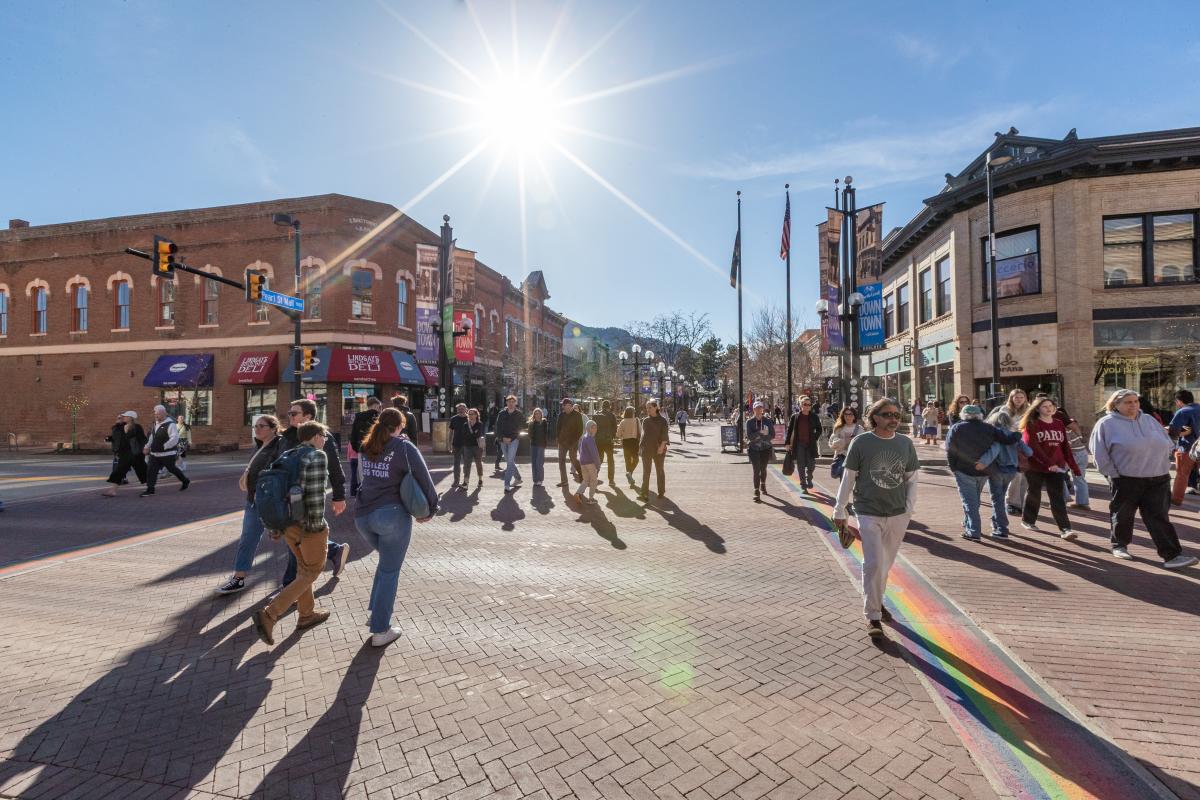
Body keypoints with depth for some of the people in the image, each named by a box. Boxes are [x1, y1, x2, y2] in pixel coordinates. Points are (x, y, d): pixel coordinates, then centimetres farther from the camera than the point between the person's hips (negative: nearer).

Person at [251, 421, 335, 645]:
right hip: (309, 524, -8)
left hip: (288, 522, 8)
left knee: (303, 567, 22)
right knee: (311, 572, 6)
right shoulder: (317, 456, -14)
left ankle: (306, 614, 32)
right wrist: (317, 525, -14)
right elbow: (316, 494, -20)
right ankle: (268, 615, -4)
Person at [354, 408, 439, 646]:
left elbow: (367, 477, 18)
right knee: (389, 572, 6)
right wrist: (430, 510, 2)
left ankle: (375, 614, 28)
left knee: (386, 562, 27)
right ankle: (380, 631, 13)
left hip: (362, 515, 6)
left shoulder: (366, 447, 12)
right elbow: (424, 479, -7)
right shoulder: (404, 447, -6)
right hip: (392, 516, -6)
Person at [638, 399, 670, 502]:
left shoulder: (662, 420, -4)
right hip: (646, 450, 3)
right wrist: (641, 446, 6)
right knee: (646, 472, 1)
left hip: (658, 450, -3)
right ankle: (644, 494, 1)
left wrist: (662, 446, -19)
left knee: (659, 471, 8)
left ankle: (661, 493, 18)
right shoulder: (645, 420, 8)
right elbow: (643, 434, 13)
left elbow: (665, 435, -8)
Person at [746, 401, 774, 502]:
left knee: (763, 469, 17)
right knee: (756, 470, -10)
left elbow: (772, 435, -5)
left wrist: (758, 436, -15)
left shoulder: (768, 421, 0)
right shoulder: (749, 422, -3)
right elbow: (749, 436, -13)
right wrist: (761, 432, -23)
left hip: (765, 448, 2)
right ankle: (757, 492, -9)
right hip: (753, 449, -2)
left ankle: (763, 484, 44)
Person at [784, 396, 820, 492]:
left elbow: (819, 429, 12)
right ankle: (803, 485, 13)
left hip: (810, 444, 1)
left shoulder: (814, 417, 2)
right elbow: (789, 430, 4)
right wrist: (787, 443, 0)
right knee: (801, 465, 3)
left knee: (811, 464, 2)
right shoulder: (795, 416, 0)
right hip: (799, 444, -1)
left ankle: (809, 479, 32)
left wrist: (814, 438, -1)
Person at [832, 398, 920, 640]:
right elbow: (848, 478, -3)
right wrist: (839, 511, 0)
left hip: (898, 515, 4)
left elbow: (912, 479, 10)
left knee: (886, 564, 15)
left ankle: (876, 601, 37)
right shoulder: (861, 443, -8)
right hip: (868, 513, -4)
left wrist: (909, 509, 3)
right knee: (874, 563, -7)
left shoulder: (906, 443, 2)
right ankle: (873, 616, 6)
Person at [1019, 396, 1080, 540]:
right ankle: (1027, 520, 27)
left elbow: (1065, 446, 12)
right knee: (1034, 494, 10)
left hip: (1057, 467, 4)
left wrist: (1074, 466, 8)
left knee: (1058, 498, -2)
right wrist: (1048, 463, -24)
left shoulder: (1059, 424, 9)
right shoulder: (1031, 425, -8)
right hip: (1035, 466, -3)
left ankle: (1065, 529, -4)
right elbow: (1032, 446, -17)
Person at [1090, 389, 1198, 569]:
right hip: (1125, 480, -4)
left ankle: (1172, 555, 0)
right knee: (1123, 515, 9)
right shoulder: (1106, 424, -7)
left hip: (1158, 480, 4)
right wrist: (1113, 474, -10)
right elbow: (1100, 453, -9)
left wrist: (1160, 466, 8)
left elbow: (1166, 444, 17)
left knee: (1159, 517, 1)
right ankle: (1119, 545, 25)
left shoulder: (1150, 420, 10)